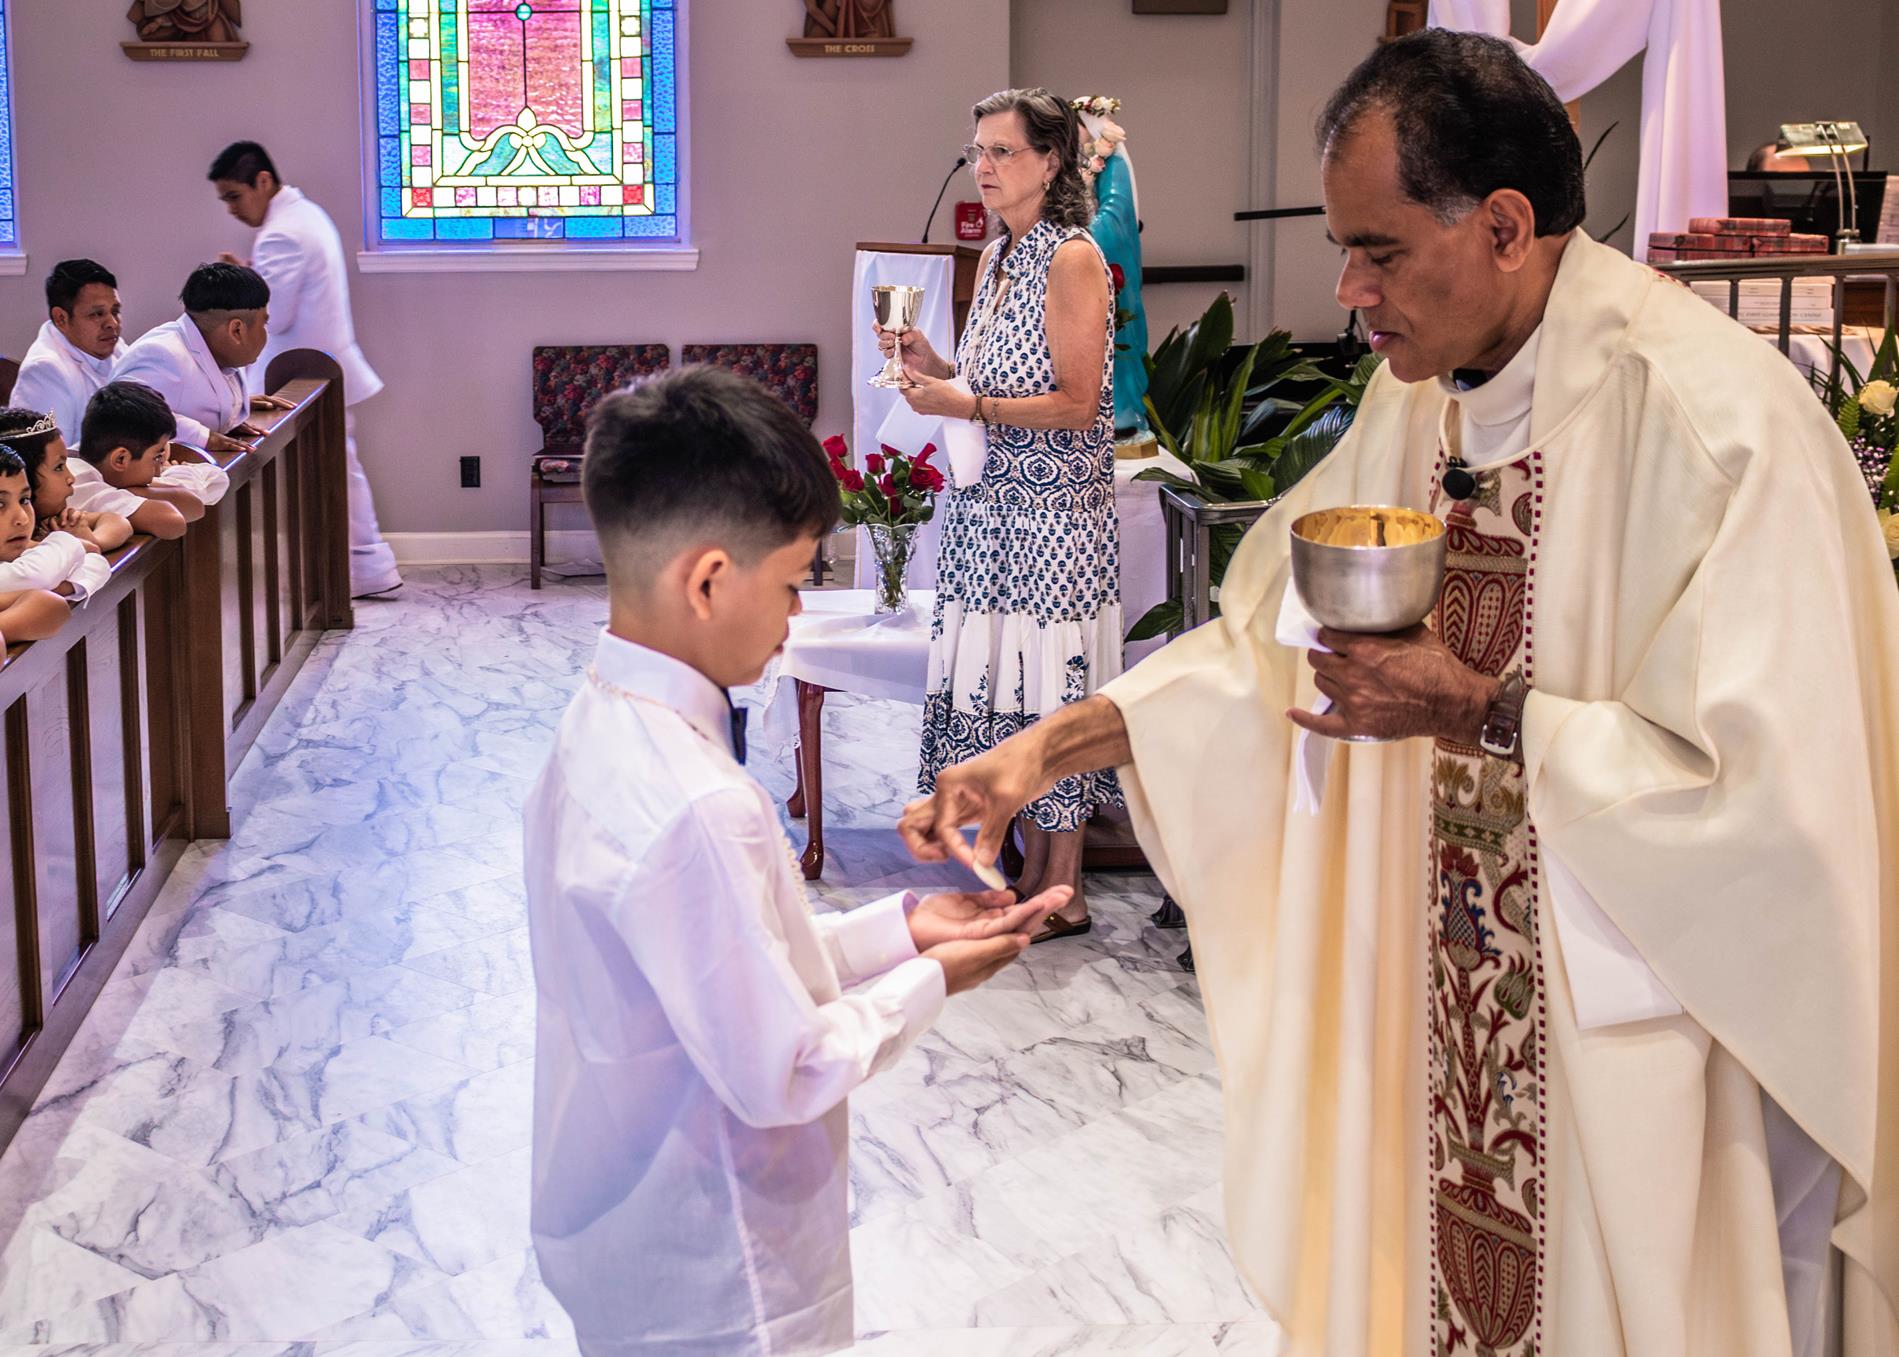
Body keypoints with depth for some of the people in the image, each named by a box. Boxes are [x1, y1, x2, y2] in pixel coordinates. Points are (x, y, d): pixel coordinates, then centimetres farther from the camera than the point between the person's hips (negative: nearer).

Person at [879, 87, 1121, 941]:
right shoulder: (997, 257, 14)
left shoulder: (1073, 259, -12)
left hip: (1053, 513, -8)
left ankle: (1063, 892, 6)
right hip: (990, 508, 8)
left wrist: (967, 406, -19)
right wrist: (935, 366, 5)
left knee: (1050, 686, -4)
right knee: (1004, 686, 9)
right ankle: (1033, 872, 19)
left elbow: (1076, 405, -16)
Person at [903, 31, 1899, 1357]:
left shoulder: (1716, 415, -22)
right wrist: (1045, 750, -2)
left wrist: (1479, 712, -24)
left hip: (1667, 1039, -7)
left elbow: (1773, 782, -24)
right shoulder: (1428, 393, 4)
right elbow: (1269, 637, 8)